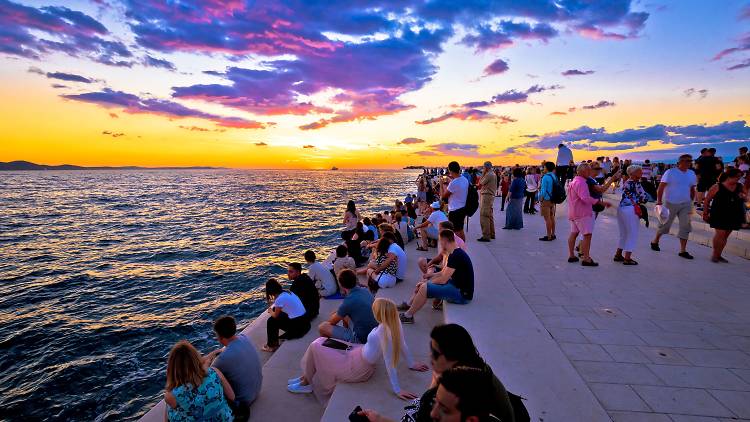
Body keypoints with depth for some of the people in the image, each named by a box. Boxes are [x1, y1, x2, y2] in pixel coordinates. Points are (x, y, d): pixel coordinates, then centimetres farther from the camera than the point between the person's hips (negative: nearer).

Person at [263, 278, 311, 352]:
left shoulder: (280, 299, -16)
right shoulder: (287, 292, 7)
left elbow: (275, 316, 2)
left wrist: (270, 311, 20)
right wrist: (273, 308, 23)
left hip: (298, 326, -8)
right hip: (304, 320, 8)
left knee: (271, 321, 7)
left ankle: (271, 346, 22)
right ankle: (274, 341, 35)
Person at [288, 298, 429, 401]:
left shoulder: (383, 332, -35)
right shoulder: (394, 325, -12)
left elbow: (390, 363, -31)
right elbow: (402, 345, -1)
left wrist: (397, 390, -25)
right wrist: (411, 364, 13)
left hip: (355, 369, -9)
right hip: (358, 354, 9)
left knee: (315, 346, 3)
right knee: (321, 341, 17)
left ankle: (306, 383, 26)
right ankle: (307, 376, 33)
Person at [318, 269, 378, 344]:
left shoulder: (349, 300, -23)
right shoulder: (365, 291, -1)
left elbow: (332, 322, -5)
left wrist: (335, 315, 17)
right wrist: (338, 313, 17)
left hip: (361, 339, -8)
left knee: (322, 327, -3)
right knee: (344, 315, 29)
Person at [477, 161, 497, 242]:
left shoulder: (488, 174, -15)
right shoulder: (493, 174, 17)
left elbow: (481, 183, -10)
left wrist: (483, 173, -4)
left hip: (486, 195, -11)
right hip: (491, 195, 11)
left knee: (484, 216, -10)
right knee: (490, 215, 17)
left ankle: (486, 236, -11)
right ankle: (491, 234, 25)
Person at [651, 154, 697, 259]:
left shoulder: (691, 174, 9)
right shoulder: (670, 172, -8)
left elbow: (692, 190, 16)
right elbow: (661, 187, -12)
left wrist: (691, 202, 13)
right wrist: (659, 201, -19)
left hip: (686, 204, 5)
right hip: (670, 203, -5)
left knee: (685, 226, 1)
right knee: (665, 224, 7)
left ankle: (683, 251, 7)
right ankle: (655, 242, 28)